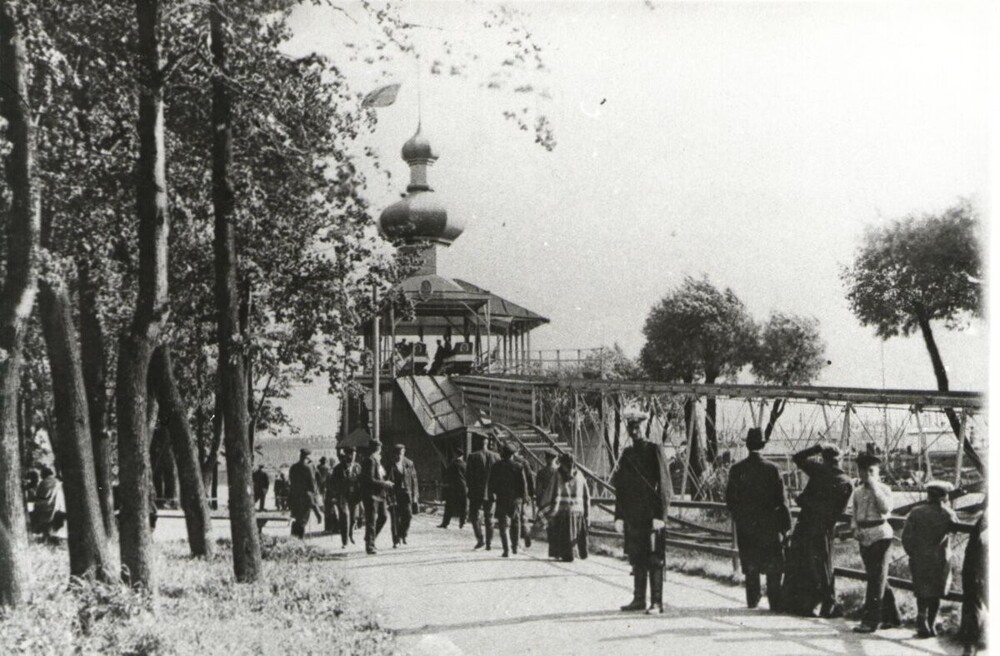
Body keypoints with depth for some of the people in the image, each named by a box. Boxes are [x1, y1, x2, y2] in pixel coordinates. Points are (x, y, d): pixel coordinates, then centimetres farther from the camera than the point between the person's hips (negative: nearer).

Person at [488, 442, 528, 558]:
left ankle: (507, 550, -9)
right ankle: (515, 547, 26)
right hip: (515, 499, 2)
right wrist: (524, 496, 6)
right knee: (515, 523, 19)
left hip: (502, 499, -2)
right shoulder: (518, 466, -2)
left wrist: (491, 498, 2)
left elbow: (491, 484, -5)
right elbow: (524, 483, -4)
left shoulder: (497, 467, -5)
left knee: (504, 525, 0)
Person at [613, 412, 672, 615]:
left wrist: (660, 515, -14)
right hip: (632, 515, 6)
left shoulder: (655, 451, -4)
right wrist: (619, 516, 11)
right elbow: (620, 486, 16)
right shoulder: (626, 454, 12)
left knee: (654, 560, -4)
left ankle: (657, 602, -2)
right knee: (636, 559, 10)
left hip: (651, 515, -6)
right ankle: (639, 599, 18)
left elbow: (663, 484, -8)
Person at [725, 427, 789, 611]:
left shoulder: (736, 470, -4)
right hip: (769, 525, -2)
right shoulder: (772, 469, -9)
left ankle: (753, 601, 13)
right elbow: (780, 500, -8)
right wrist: (787, 525, -1)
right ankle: (775, 602, 1)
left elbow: (730, 500, 0)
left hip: (745, 527, 2)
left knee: (750, 567, 12)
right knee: (773, 568, 5)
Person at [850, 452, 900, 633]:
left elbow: (886, 508, -24)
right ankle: (891, 615, 24)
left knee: (876, 579, -6)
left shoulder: (883, 489, -6)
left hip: (880, 535, -7)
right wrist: (856, 529, 5)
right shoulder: (858, 491, 12)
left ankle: (870, 621, -5)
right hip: (864, 537, 7)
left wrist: (874, 487, -21)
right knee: (875, 578, 12)